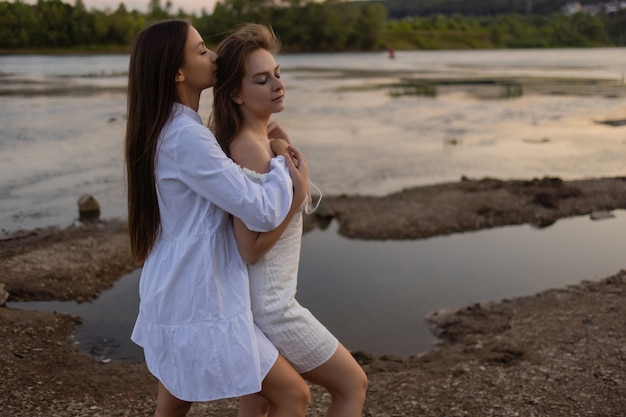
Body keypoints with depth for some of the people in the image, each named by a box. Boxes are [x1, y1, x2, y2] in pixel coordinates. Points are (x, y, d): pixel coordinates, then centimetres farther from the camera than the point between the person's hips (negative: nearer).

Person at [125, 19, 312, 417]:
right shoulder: (185, 137, -23)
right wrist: (284, 163, -5)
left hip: (175, 295, 10)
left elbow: (226, 183, 14)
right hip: (200, 305, -10)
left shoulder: (170, 129, 9)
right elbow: (262, 211, -24)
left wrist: (289, 175, -2)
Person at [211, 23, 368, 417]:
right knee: (354, 385, 9)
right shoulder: (249, 149, -24)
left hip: (257, 298, 9)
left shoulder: (264, 136, 5)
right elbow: (251, 248, -24)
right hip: (268, 304, -9)